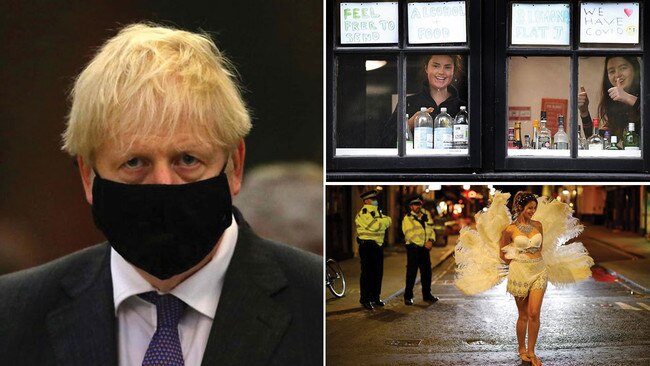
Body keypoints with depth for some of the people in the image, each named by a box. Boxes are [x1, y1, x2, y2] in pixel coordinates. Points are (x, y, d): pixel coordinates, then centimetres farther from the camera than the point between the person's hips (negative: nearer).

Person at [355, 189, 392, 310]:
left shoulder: (377, 211, 17)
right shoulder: (364, 213, -12)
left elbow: (388, 222, 11)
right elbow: (374, 226, -23)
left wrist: (386, 220, -10)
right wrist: (385, 220, -8)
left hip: (378, 245, 9)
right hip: (367, 245, -8)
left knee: (378, 273, 13)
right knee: (367, 273, -5)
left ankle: (375, 297, 22)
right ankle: (365, 299, 1)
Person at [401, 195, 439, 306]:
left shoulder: (426, 215, 10)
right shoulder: (407, 219, -6)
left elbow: (431, 229, 10)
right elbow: (410, 235, -14)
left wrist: (431, 240, -9)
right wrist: (424, 244, -17)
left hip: (425, 248, 6)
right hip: (413, 248, -5)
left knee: (426, 272, 12)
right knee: (411, 273, -7)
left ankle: (427, 294, 26)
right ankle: (408, 296, -1)